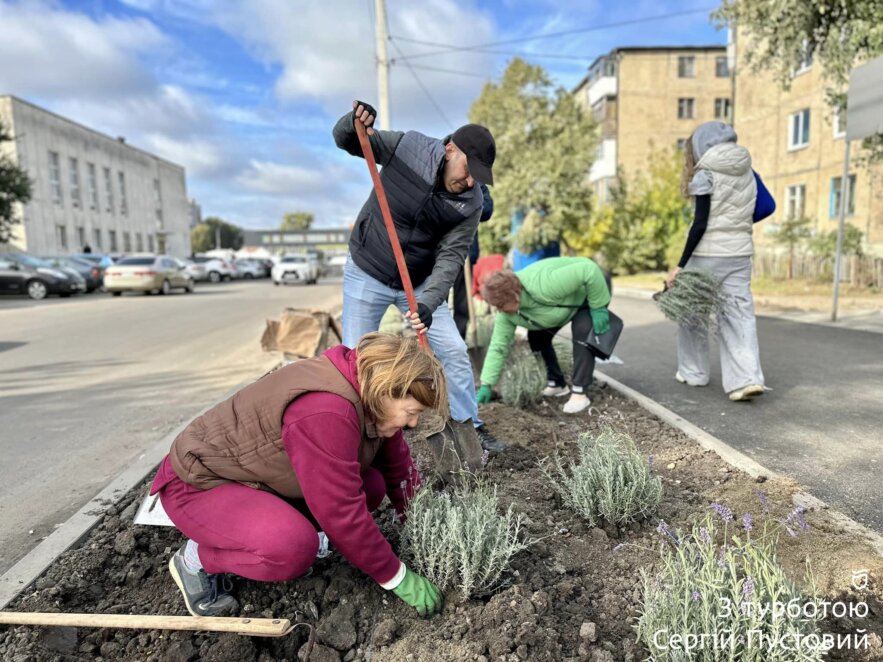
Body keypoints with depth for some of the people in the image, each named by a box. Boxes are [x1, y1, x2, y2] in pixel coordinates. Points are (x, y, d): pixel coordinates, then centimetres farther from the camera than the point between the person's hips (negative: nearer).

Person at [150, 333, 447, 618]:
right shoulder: (326, 411, -36)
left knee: (372, 485, -4)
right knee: (293, 548, -34)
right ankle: (196, 559, -5)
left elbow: (398, 466, 4)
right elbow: (342, 511, -32)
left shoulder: (368, 396, -7)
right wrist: (397, 577, -21)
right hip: (199, 483, -8)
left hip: (257, 475, 9)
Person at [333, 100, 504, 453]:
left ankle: (471, 429, 18)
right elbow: (346, 141, -7)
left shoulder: (471, 203, -15)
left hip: (420, 283, 2)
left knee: (454, 351, -1)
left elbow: (449, 258, -17)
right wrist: (355, 122, -31)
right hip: (366, 274, -1)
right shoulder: (405, 146, -18)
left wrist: (427, 302, -33)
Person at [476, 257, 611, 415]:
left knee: (582, 331, -28)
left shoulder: (544, 286, -46)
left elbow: (589, 270, -42)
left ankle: (579, 392, -18)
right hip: (562, 299, 6)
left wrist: (598, 308, -32)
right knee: (536, 337, -2)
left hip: (587, 293, -6)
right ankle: (557, 384, 15)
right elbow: (498, 347, -16)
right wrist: (486, 385, -20)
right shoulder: (505, 313, -22)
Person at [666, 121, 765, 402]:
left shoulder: (705, 174, -7)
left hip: (708, 254, -5)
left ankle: (693, 372, 19)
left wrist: (680, 266, -14)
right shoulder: (748, 173, 12)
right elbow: (765, 208, 12)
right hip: (740, 253, 5)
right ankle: (748, 378, -8)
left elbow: (700, 224, -14)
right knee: (739, 313, 4)